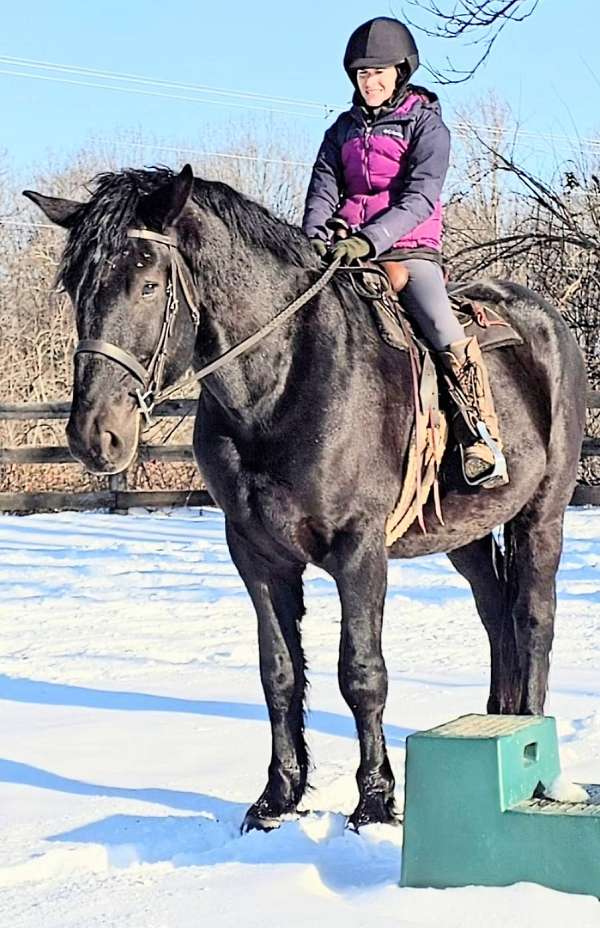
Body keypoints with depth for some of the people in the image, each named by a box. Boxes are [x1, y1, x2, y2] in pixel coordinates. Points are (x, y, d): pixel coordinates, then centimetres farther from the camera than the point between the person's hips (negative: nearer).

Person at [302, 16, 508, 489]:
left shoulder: (425, 125, 1)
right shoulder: (344, 129, 16)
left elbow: (420, 197, -12)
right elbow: (324, 189, 8)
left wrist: (369, 239, -26)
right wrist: (315, 237, -15)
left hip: (409, 251, -5)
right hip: (347, 252, 5)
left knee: (445, 330, -27)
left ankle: (484, 442, -23)